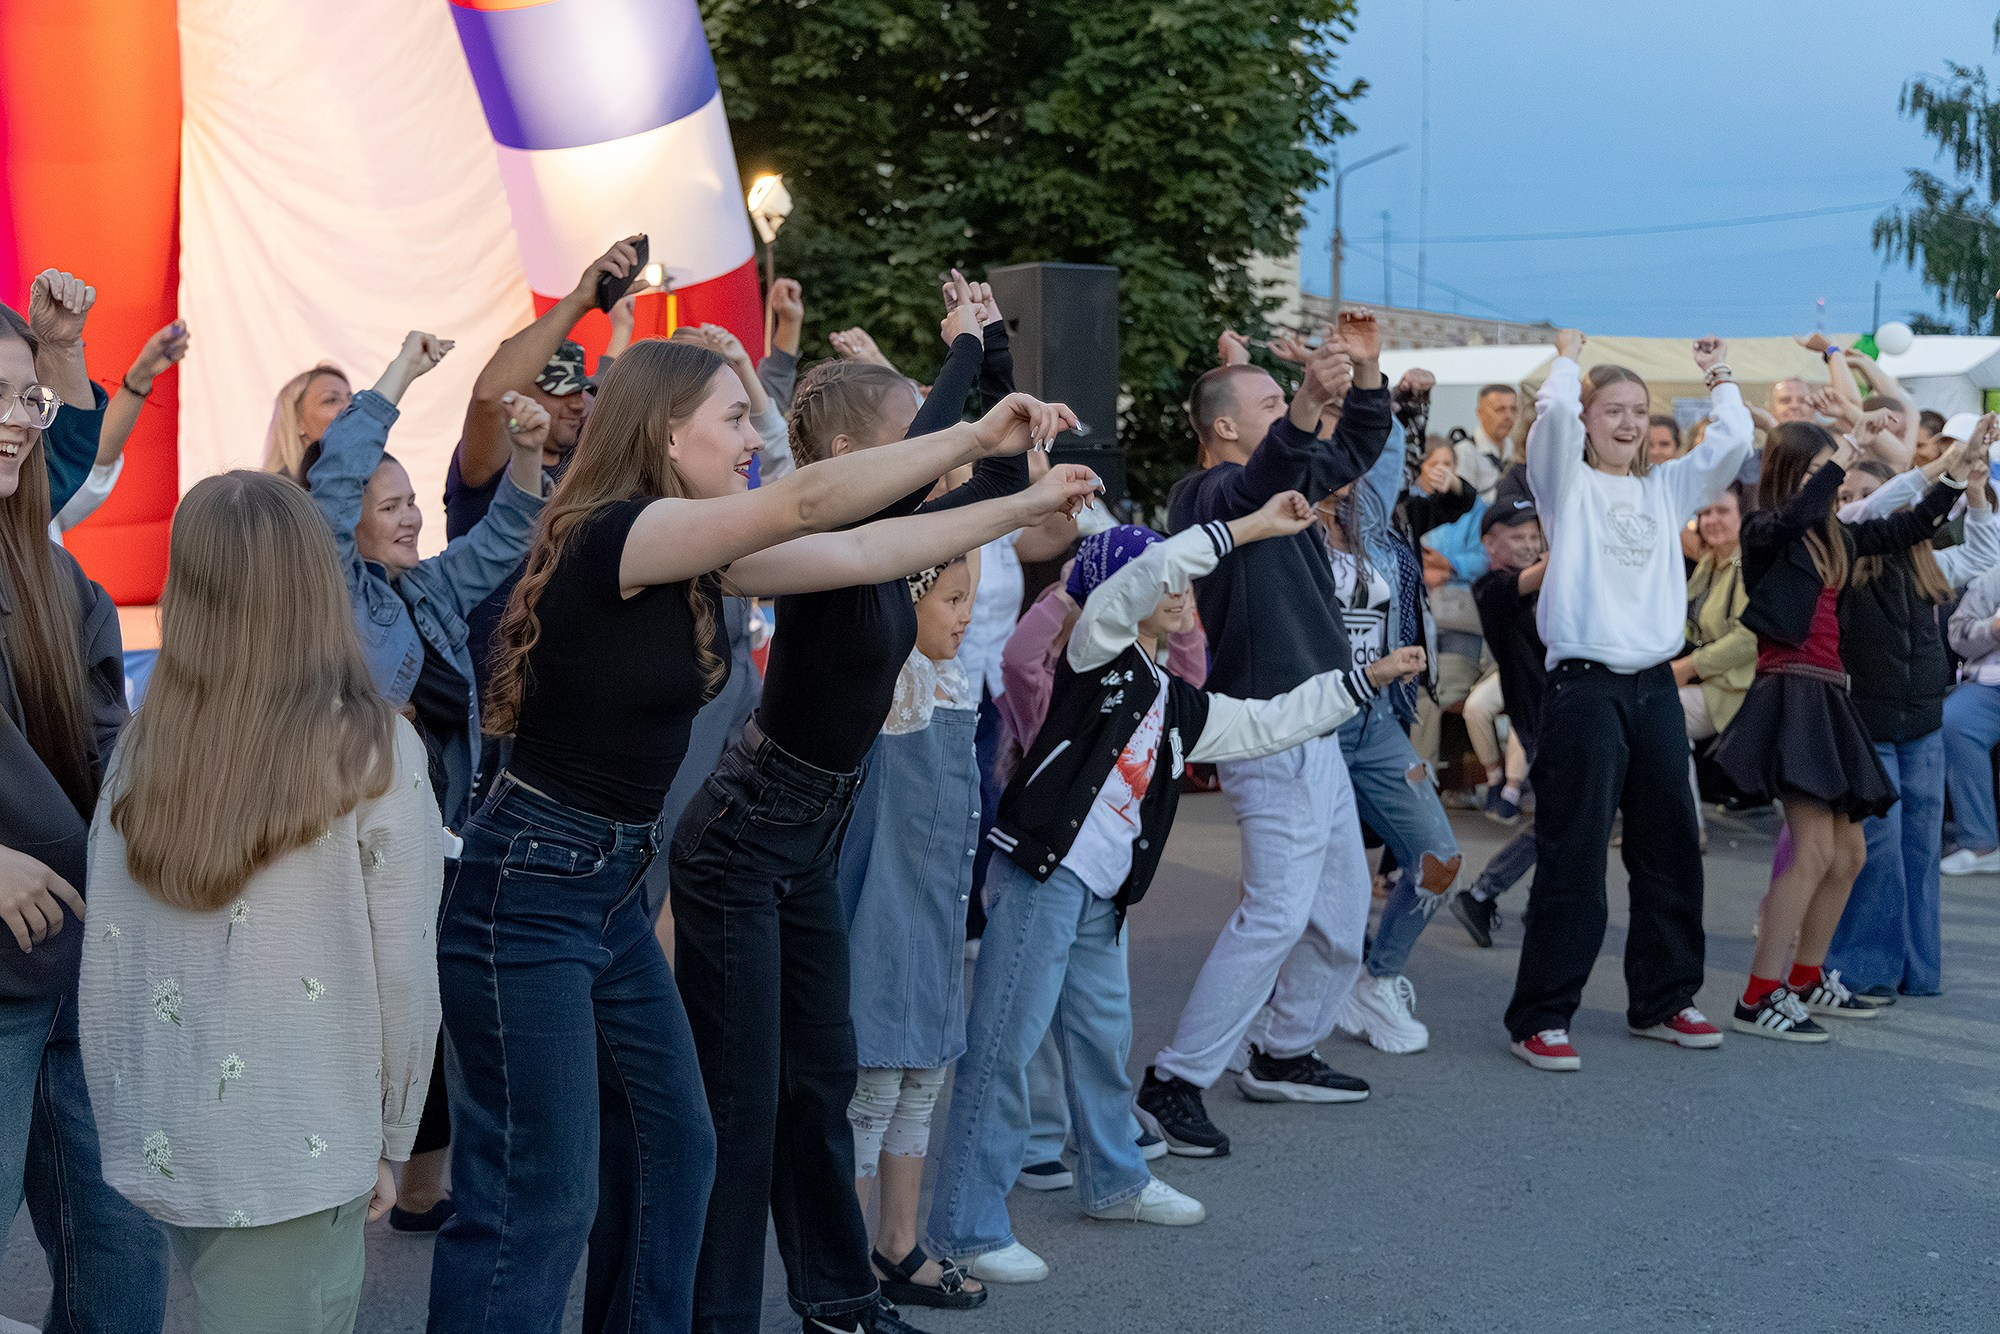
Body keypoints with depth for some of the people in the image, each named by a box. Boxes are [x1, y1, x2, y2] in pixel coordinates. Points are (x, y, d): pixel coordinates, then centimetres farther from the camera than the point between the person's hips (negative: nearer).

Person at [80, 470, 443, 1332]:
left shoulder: (142, 752, -4)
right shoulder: (373, 754, -13)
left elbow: (105, 967, 1)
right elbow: (403, 977, -8)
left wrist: (120, 1124, 13)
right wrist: (390, 1141, 5)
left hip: (160, 1148, 4)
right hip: (297, 1156, -4)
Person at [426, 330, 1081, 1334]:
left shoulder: (697, 559, 7)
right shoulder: (615, 533, -18)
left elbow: (859, 551, 9)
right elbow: (805, 502, -26)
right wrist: (978, 436, -22)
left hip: (612, 890, 10)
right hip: (528, 887, -10)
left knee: (673, 1149, 15)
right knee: (538, 1195, -5)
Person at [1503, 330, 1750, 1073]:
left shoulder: (1665, 489, 16)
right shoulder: (1568, 484, 3)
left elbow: (1733, 442, 5)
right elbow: (1554, 413, -15)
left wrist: (1717, 376, 13)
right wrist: (1567, 357, 2)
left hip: (1655, 684, 6)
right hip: (1585, 683, -6)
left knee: (1671, 849, 10)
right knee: (1573, 857, -7)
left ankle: (1661, 1000, 24)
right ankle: (1541, 1018, -2)